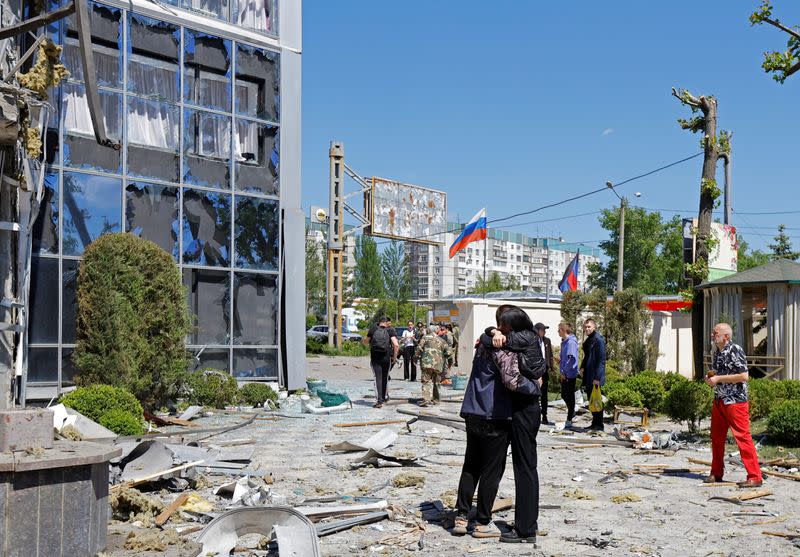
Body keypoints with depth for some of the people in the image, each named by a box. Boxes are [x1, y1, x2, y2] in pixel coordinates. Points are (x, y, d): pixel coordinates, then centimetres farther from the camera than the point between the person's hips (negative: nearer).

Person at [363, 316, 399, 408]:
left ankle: (379, 400, -14)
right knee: (385, 377, 18)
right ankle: (385, 397, 32)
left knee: (378, 378, -2)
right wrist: (394, 357, -4)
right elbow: (396, 345, -14)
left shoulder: (373, 329, 2)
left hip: (375, 358, 0)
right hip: (386, 357, 0)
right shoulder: (390, 331, -3)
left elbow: (366, 342, 11)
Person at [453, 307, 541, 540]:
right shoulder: (507, 350, -15)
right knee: (492, 470, 4)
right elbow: (512, 380, -26)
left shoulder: (484, 344, 10)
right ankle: (482, 523, 11)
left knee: (470, 466, 15)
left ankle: (461, 517, 16)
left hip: (473, 414, 8)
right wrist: (535, 386, -12)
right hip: (495, 416, -8)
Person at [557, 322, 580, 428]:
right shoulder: (564, 342, 12)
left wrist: (564, 371, -19)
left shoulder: (571, 342, -17)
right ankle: (572, 412, 35)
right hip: (564, 374, 9)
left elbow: (571, 358, -23)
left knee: (569, 396, 1)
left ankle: (569, 420, 9)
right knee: (564, 395, 16)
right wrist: (559, 358, 5)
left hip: (570, 374, -9)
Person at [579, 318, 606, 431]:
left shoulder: (598, 340, -13)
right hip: (588, 376, 9)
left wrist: (597, 377, -20)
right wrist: (582, 367, 10)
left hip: (595, 377, -9)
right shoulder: (588, 340, 14)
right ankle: (595, 423, 21)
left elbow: (601, 359, -17)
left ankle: (599, 425, 3)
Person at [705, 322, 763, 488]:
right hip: (719, 400, 9)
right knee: (716, 437, 13)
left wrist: (718, 379, -19)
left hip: (735, 400, -9)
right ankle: (716, 473, 23)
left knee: (743, 437, -8)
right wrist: (710, 378, 4)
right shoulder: (717, 351, 11)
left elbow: (744, 376, -22)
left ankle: (755, 477, -3)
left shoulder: (735, 350, -15)